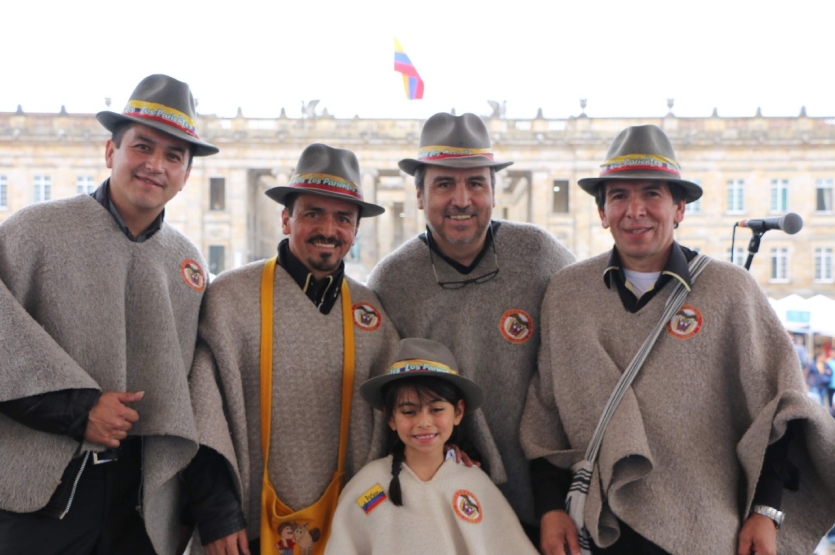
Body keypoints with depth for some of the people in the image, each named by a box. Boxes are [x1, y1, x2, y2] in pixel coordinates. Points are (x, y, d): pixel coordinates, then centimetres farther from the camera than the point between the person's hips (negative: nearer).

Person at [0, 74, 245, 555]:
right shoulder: (39, 228, -3)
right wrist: (77, 408, -15)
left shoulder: (188, 262, 9)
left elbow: (201, 381, 9)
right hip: (39, 497, -3)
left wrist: (218, 506, 4)